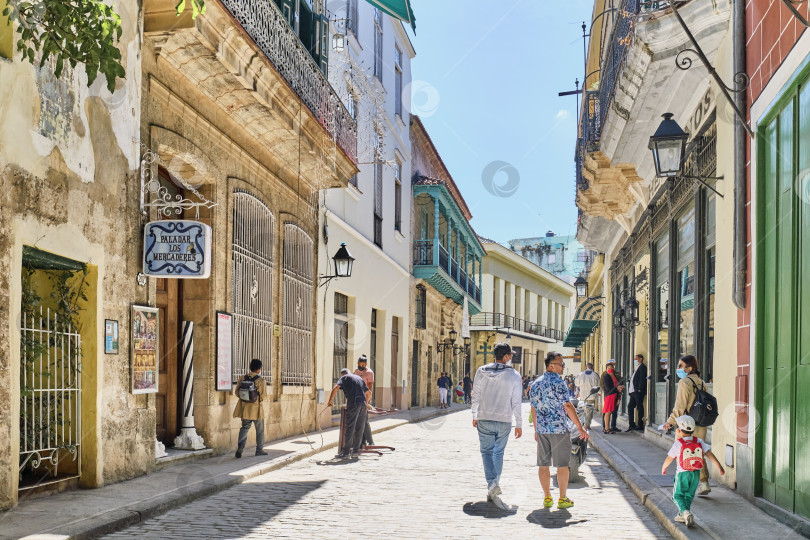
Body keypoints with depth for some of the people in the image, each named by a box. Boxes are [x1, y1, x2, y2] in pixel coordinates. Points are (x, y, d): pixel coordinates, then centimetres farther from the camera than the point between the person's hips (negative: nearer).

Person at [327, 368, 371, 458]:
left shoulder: (344, 378, 11)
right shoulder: (359, 378, 29)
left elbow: (336, 388, -7)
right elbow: (369, 393, 34)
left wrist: (331, 400, 2)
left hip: (353, 404, -6)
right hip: (363, 404, 6)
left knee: (349, 428, -4)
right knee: (359, 429, 9)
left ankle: (346, 452, -5)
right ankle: (355, 451, 11)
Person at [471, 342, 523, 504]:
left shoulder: (481, 372, -1)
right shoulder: (514, 375, -5)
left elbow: (475, 396, 5)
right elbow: (516, 402, -4)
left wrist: (475, 416, 17)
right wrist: (519, 424, 3)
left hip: (484, 419, 0)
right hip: (504, 421, 0)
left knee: (487, 451, 7)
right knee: (499, 452, 16)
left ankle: (492, 483, -13)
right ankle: (494, 485, 20)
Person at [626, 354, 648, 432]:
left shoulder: (642, 367, -7)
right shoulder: (637, 368, 23)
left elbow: (642, 379, -16)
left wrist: (639, 389, -22)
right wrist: (630, 390, 13)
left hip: (638, 392, -10)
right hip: (633, 391, 10)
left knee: (639, 407, -5)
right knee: (630, 406, 9)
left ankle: (640, 425, 0)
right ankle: (632, 425, 13)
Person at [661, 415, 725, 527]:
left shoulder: (678, 444, -10)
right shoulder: (699, 442, 1)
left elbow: (669, 459, -3)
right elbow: (709, 454, -4)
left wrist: (663, 468, 14)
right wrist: (719, 466, 1)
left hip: (682, 474, -4)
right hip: (696, 473, 4)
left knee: (678, 495, 6)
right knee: (689, 495, 20)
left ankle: (686, 512, -17)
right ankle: (682, 515, 19)